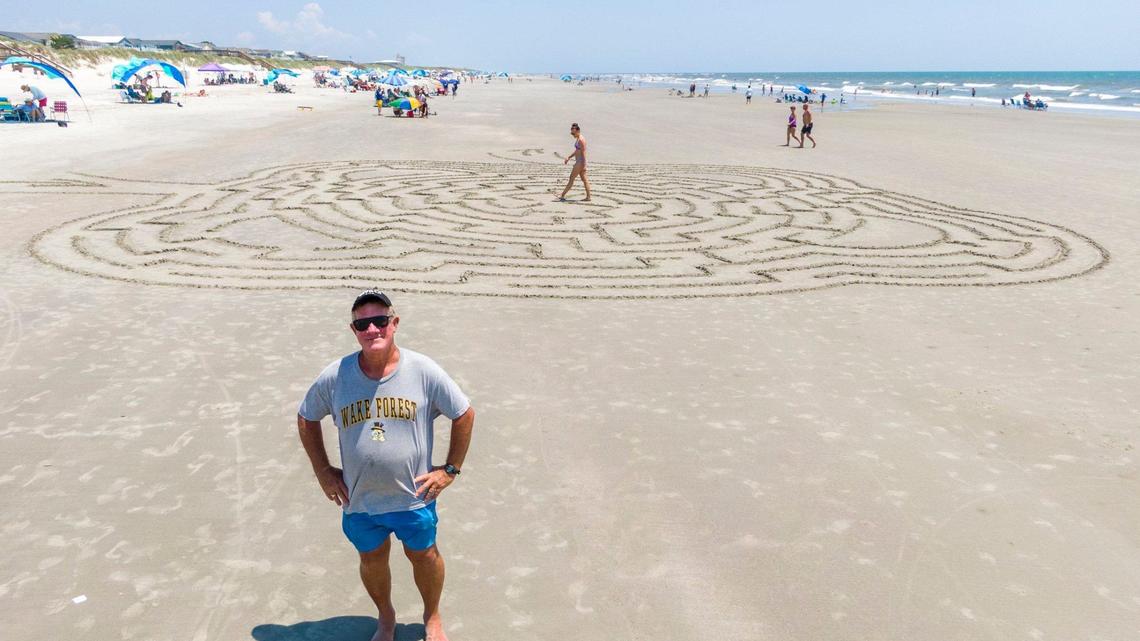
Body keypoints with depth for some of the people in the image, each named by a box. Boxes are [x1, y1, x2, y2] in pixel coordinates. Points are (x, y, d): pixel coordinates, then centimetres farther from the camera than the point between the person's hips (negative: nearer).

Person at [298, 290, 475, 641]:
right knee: (372, 559, 22)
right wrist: (323, 471, 3)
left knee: (424, 555, 18)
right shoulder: (334, 377, -13)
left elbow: (464, 414, -5)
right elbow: (306, 419, 5)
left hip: (414, 495, -1)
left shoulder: (424, 371, -17)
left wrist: (450, 469, -5)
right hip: (359, 498, 2)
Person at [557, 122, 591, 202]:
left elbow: (583, 153, -20)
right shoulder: (578, 139, 15)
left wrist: (584, 165, -22)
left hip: (580, 162, -10)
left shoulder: (581, 140, -16)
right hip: (579, 162, 10)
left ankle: (563, 196, 1)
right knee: (584, 179, 8)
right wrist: (568, 157, 21)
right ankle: (588, 197, 9)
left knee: (571, 178, -4)